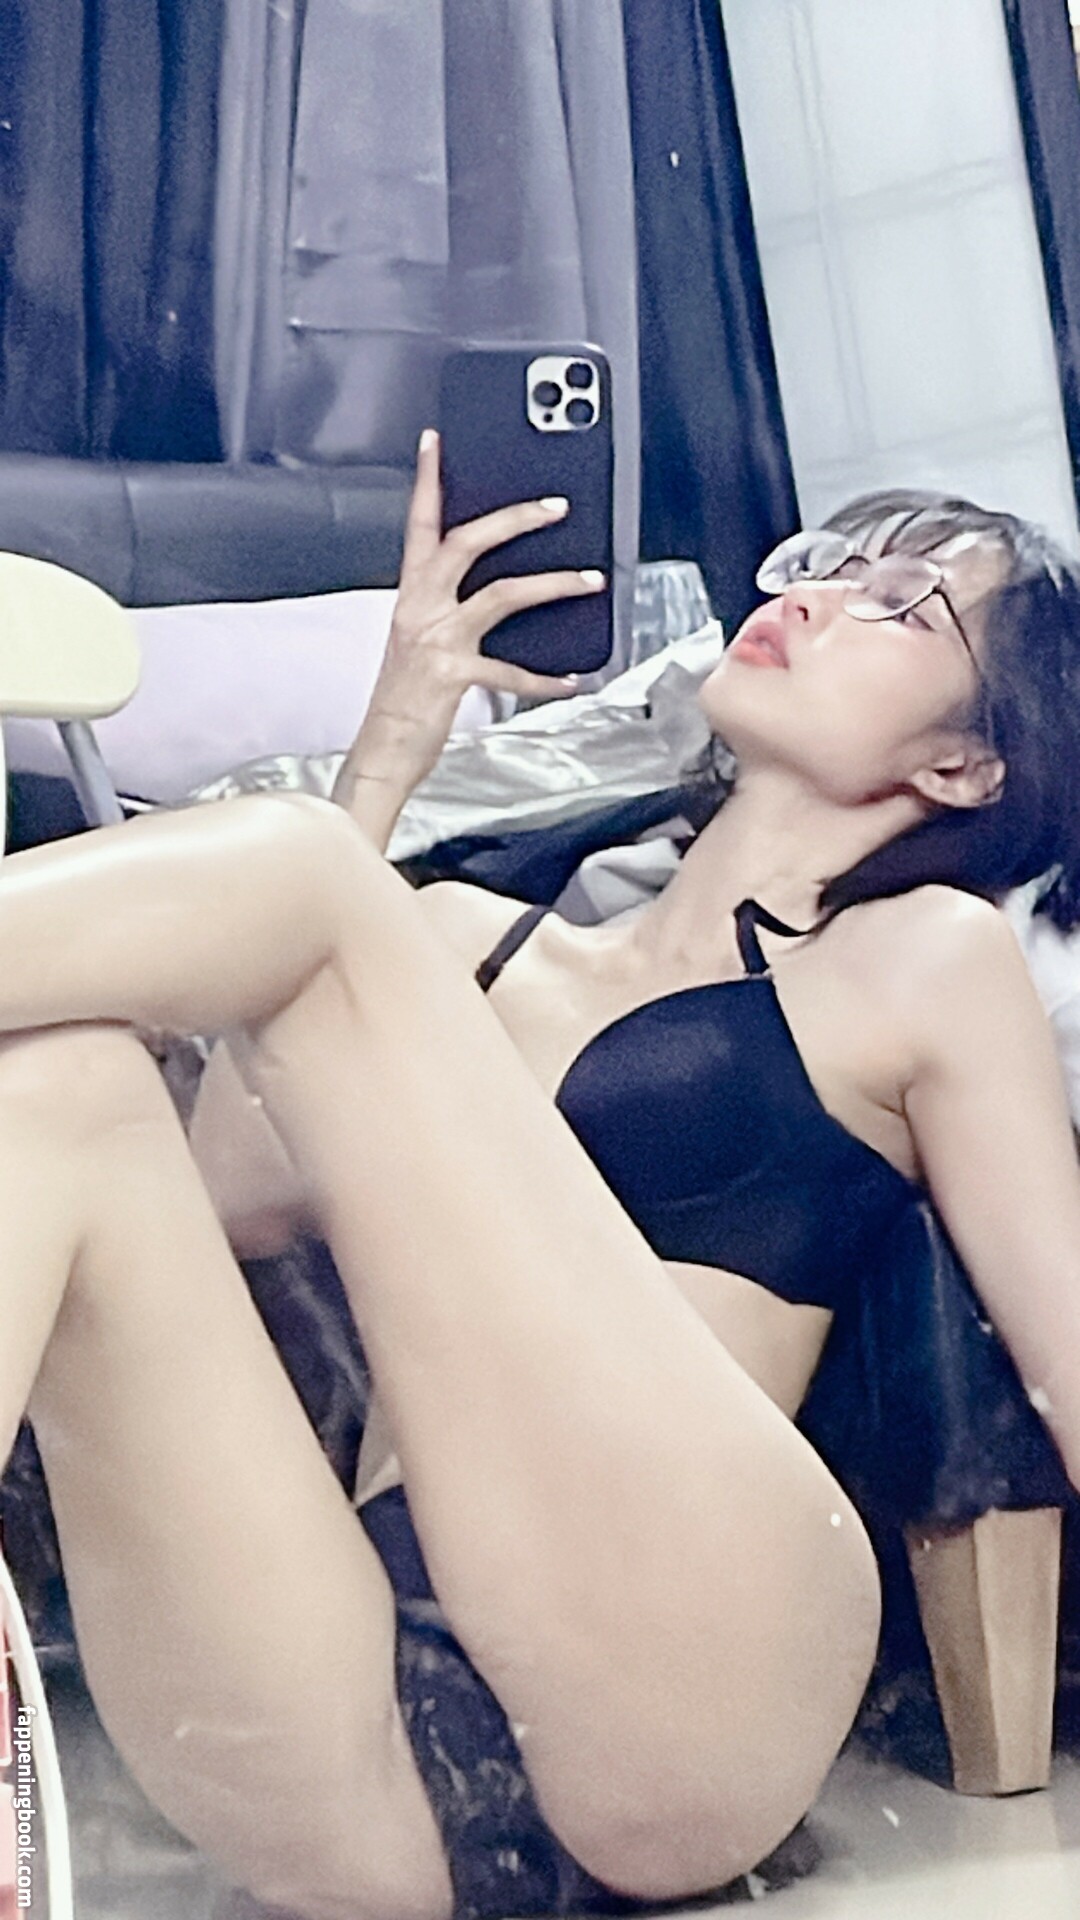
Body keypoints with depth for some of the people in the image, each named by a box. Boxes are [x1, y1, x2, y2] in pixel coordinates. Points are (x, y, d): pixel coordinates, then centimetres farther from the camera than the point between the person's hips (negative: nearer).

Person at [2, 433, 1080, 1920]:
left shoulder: (926, 959, 15)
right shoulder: (470, 942, 26)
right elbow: (210, 1187, 11)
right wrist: (399, 735, 16)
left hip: (684, 1684, -4)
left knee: (299, 872, -6)